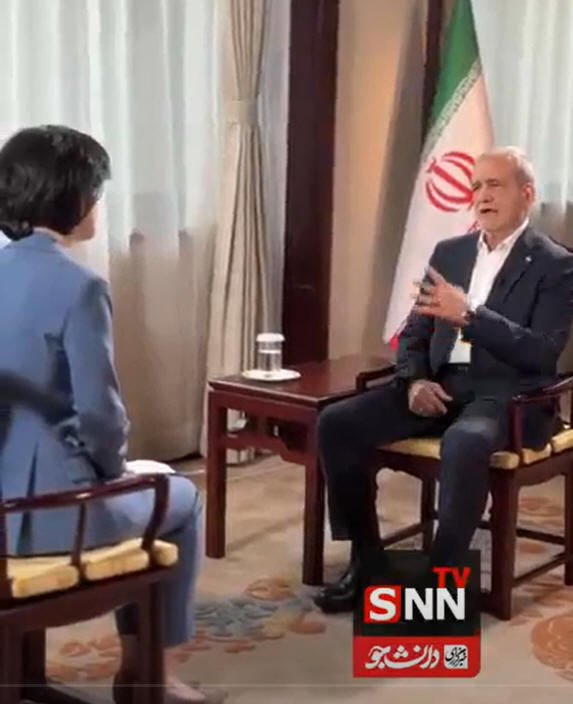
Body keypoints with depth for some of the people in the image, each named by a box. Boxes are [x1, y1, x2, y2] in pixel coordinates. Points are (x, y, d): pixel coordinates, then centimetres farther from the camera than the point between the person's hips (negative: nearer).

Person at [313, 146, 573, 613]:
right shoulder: (449, 252, 16)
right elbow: (415, 333, 16)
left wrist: (469, 316, -24)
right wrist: (415, 381, -6)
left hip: (507, 395, -6)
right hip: (442, 386, 6)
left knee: (463, 443, -40)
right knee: (336, 422, -15)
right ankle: (368, 559, -5)